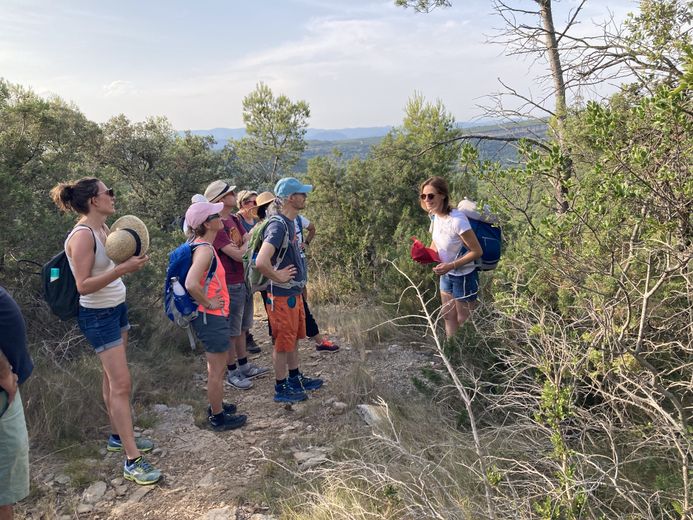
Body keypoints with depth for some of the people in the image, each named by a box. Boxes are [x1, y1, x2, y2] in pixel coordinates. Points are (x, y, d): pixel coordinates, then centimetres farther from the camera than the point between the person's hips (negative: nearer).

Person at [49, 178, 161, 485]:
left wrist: (132, 260, -3)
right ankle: (132, 461, -3)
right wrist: (123, 269, -30)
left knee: (112, 377, 17)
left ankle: (118, 436, 30)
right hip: (98, 316, -9)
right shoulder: (82, 235, -21)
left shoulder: (103, 228, 5)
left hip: (117, 309, 9)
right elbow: (83, 285, -24)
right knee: (121, 383, -8)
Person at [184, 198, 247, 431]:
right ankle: (218, 417, 17)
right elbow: (191, 284, -36)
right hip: (212, 317, -10)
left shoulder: (201, 245, 8)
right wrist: (208, 303, -20)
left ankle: (216, 406, 38)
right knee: (218, 369, 4)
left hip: (210, 316, 10)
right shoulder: (205, 249, -23)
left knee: (215, 366, 23)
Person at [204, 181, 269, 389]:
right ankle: (231, 372, 17)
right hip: (230, 285, -9)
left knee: (242, 327, 19)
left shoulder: (234, 220, 9)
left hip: (244, 281, 9)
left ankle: (244, 365, 33)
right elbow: (238, 254, -22)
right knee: (231, 331, 4)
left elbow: (248, 242, 3)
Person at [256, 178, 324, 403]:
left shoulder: (289, 223, 6)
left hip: (294, 292, 9)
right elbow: (261, 262, -35)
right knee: (283, 342, 5)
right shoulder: (278, 225, -24)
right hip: (282, 295, -9)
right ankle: (281, 388, 20)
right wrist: (278, 277, -19)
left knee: (294, 338, 21)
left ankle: (295, 378, 37)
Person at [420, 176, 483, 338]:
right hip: (446, 275, 8)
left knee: (464, 321, 10)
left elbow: (477, 251, -23)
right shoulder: (435, 215, -5)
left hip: (464, 277, -8)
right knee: (448, 315, 20)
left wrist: (451, 266, -27)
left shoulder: (457, 220, -30)